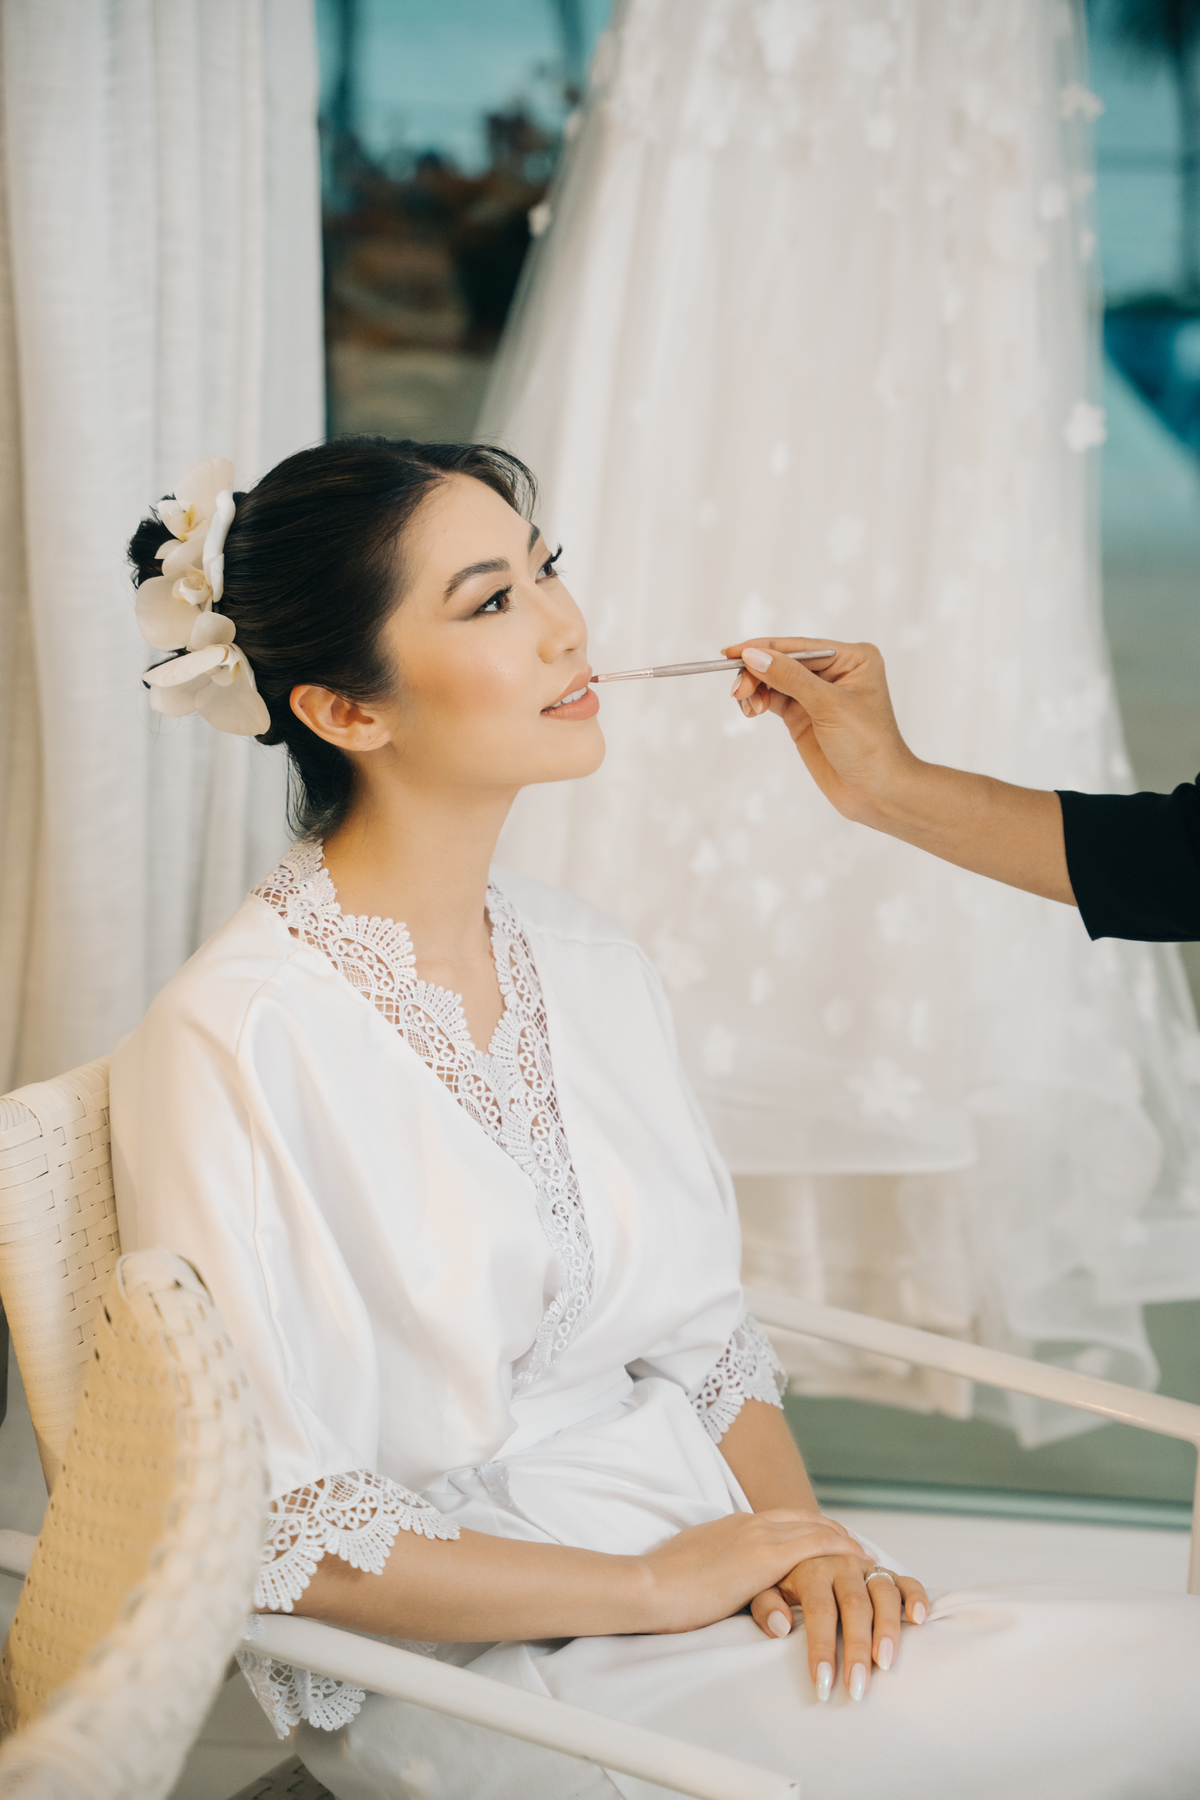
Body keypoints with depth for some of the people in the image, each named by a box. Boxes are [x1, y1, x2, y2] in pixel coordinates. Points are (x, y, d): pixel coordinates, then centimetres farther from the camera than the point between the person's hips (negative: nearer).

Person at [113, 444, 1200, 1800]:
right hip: (470, 1673, -7)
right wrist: (653, 1586, -14)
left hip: (703, 1557, 7)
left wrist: (798, 1535, -5)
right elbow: (267, 1531, -15)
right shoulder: (233, 1038, -15)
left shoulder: (588, 963, 7)